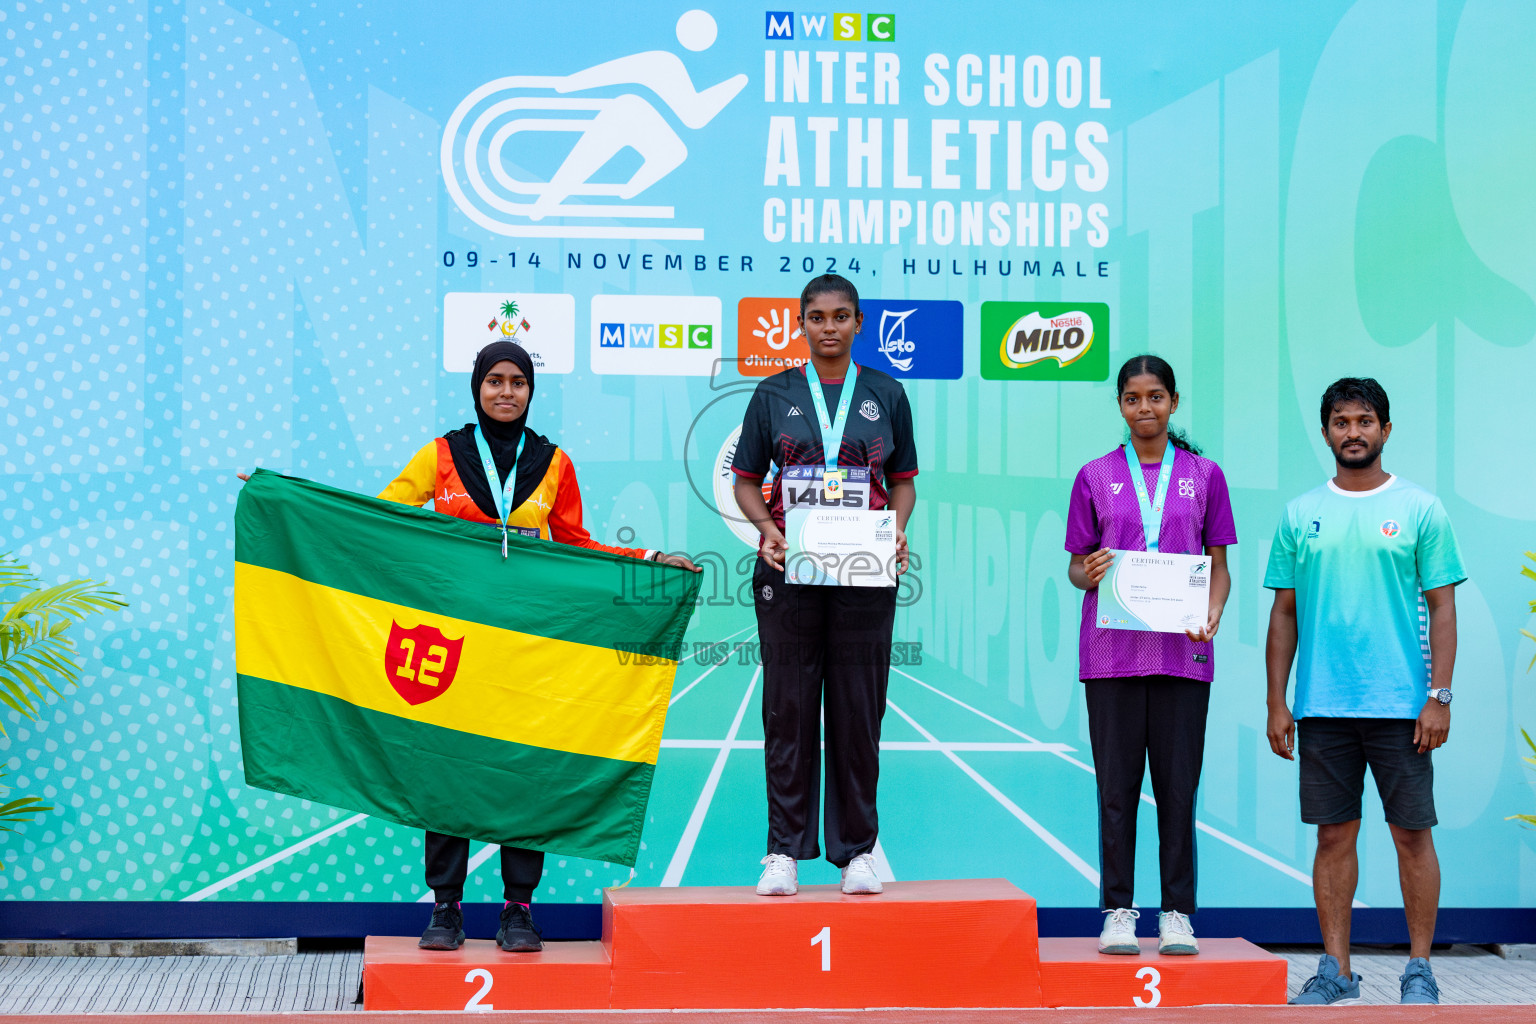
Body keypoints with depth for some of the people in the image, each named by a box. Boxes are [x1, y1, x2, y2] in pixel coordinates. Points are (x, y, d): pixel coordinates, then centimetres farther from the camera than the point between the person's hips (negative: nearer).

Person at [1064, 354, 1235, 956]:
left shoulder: (1204, 476, 10)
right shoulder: (1096, 477, 9)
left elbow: (1218, 564, 10)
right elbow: (1076, 565, 10)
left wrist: (1213, 613, -8)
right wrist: (1087, 574, -14)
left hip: (1181, 651, 0)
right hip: (1112, 652, 0)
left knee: (1178, 786, 1)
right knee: (1117, 787, 1)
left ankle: (1178, 913, 8)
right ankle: (1118, 912, 9)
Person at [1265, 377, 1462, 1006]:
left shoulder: (1420, 509, 2)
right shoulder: (1300, 516, 10)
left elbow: (1442, 608, 1)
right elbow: (1284, 615, 11)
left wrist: (1439, 697, -8)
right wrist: (1276, 704, 5)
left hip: (1401, 705, -2)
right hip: (1320, 707, 2)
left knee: (1411, 834, 1)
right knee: (1334, 835, 6)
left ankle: (1419, 969, 11)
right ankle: (1335, 971, 13)